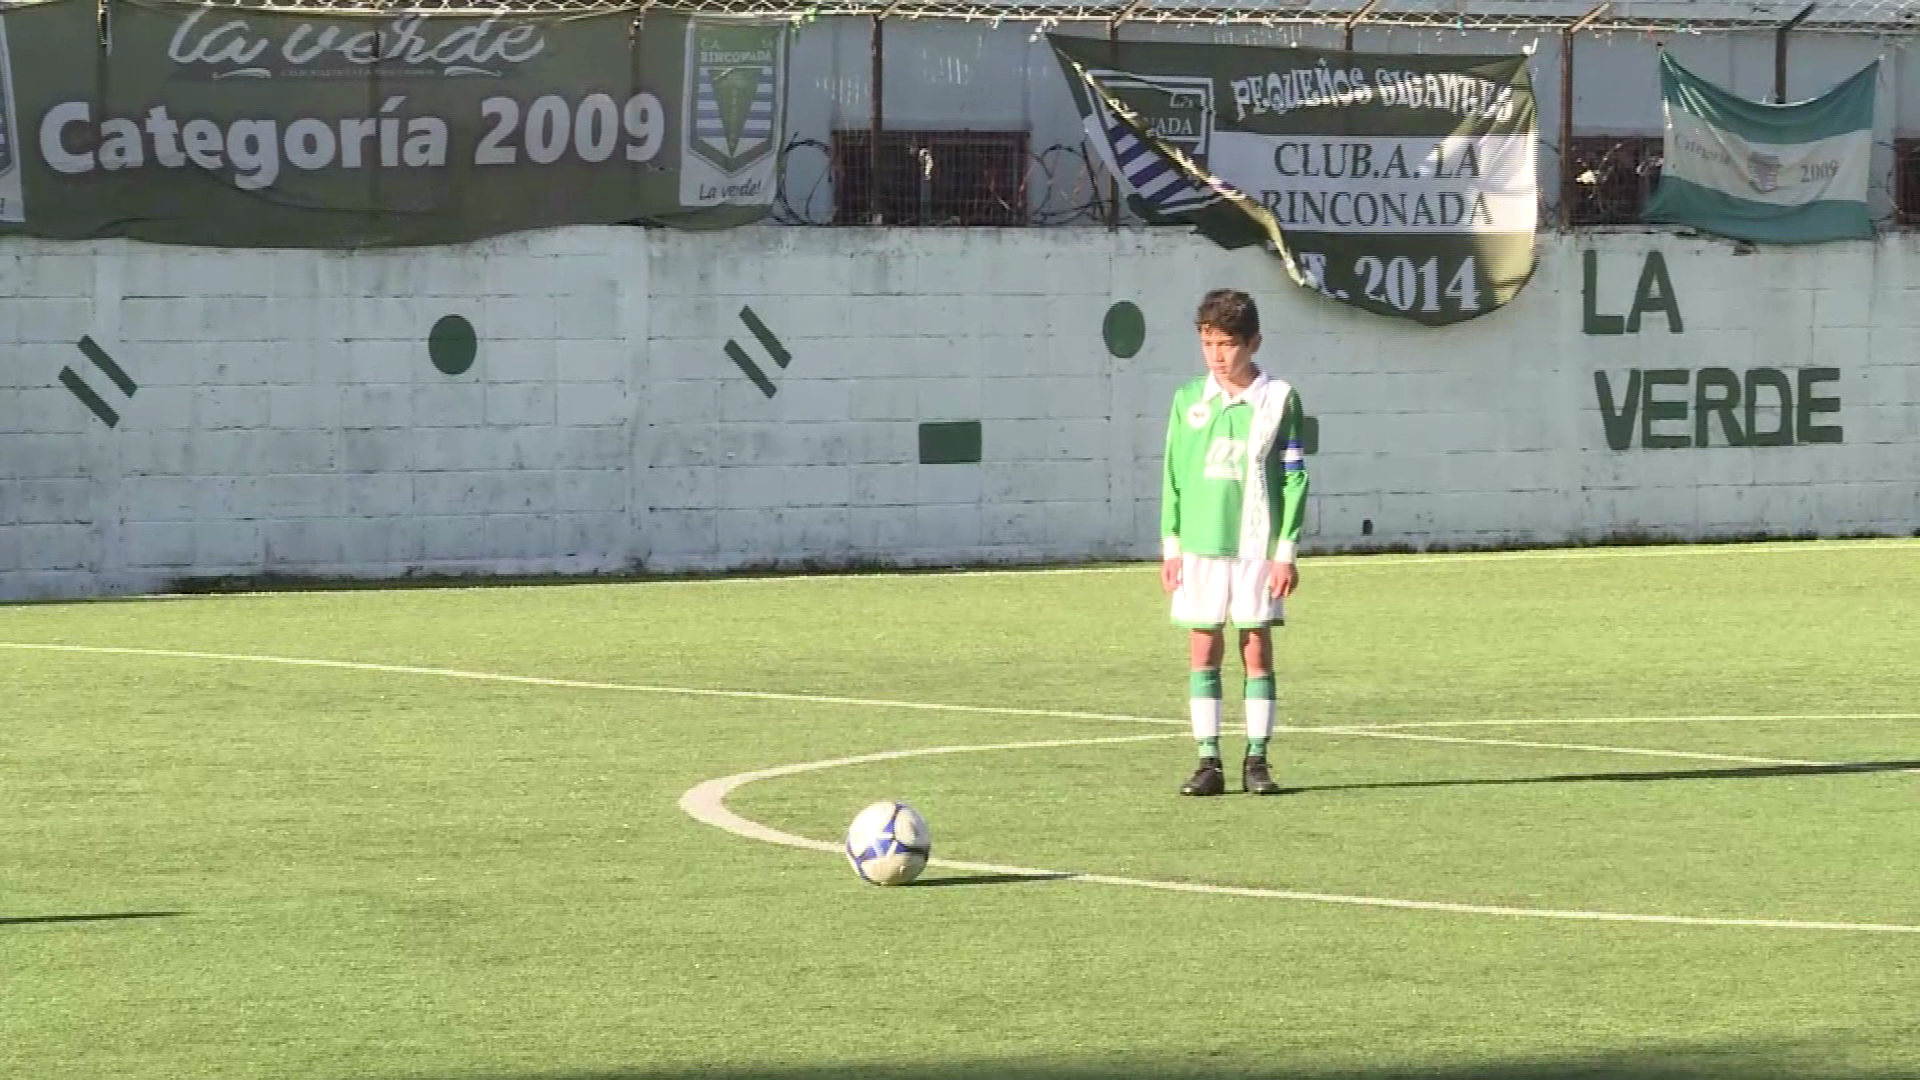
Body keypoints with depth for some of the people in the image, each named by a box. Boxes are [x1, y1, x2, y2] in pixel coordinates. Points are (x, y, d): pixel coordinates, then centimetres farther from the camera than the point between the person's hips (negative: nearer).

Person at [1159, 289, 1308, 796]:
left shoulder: (1278, 399, -1)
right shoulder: (1189, 400, 6)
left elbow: (1294, 478, -1)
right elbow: (1173, 475, 10)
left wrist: (1286, 550, -4)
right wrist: (1170, 544, 5)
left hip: (1257, 545, -2)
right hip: (1199, 544, 2)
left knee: (1257, 647, 1)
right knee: (1203, 649, 2)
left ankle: (1256, 760, 7)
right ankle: (1208, 761, 6)